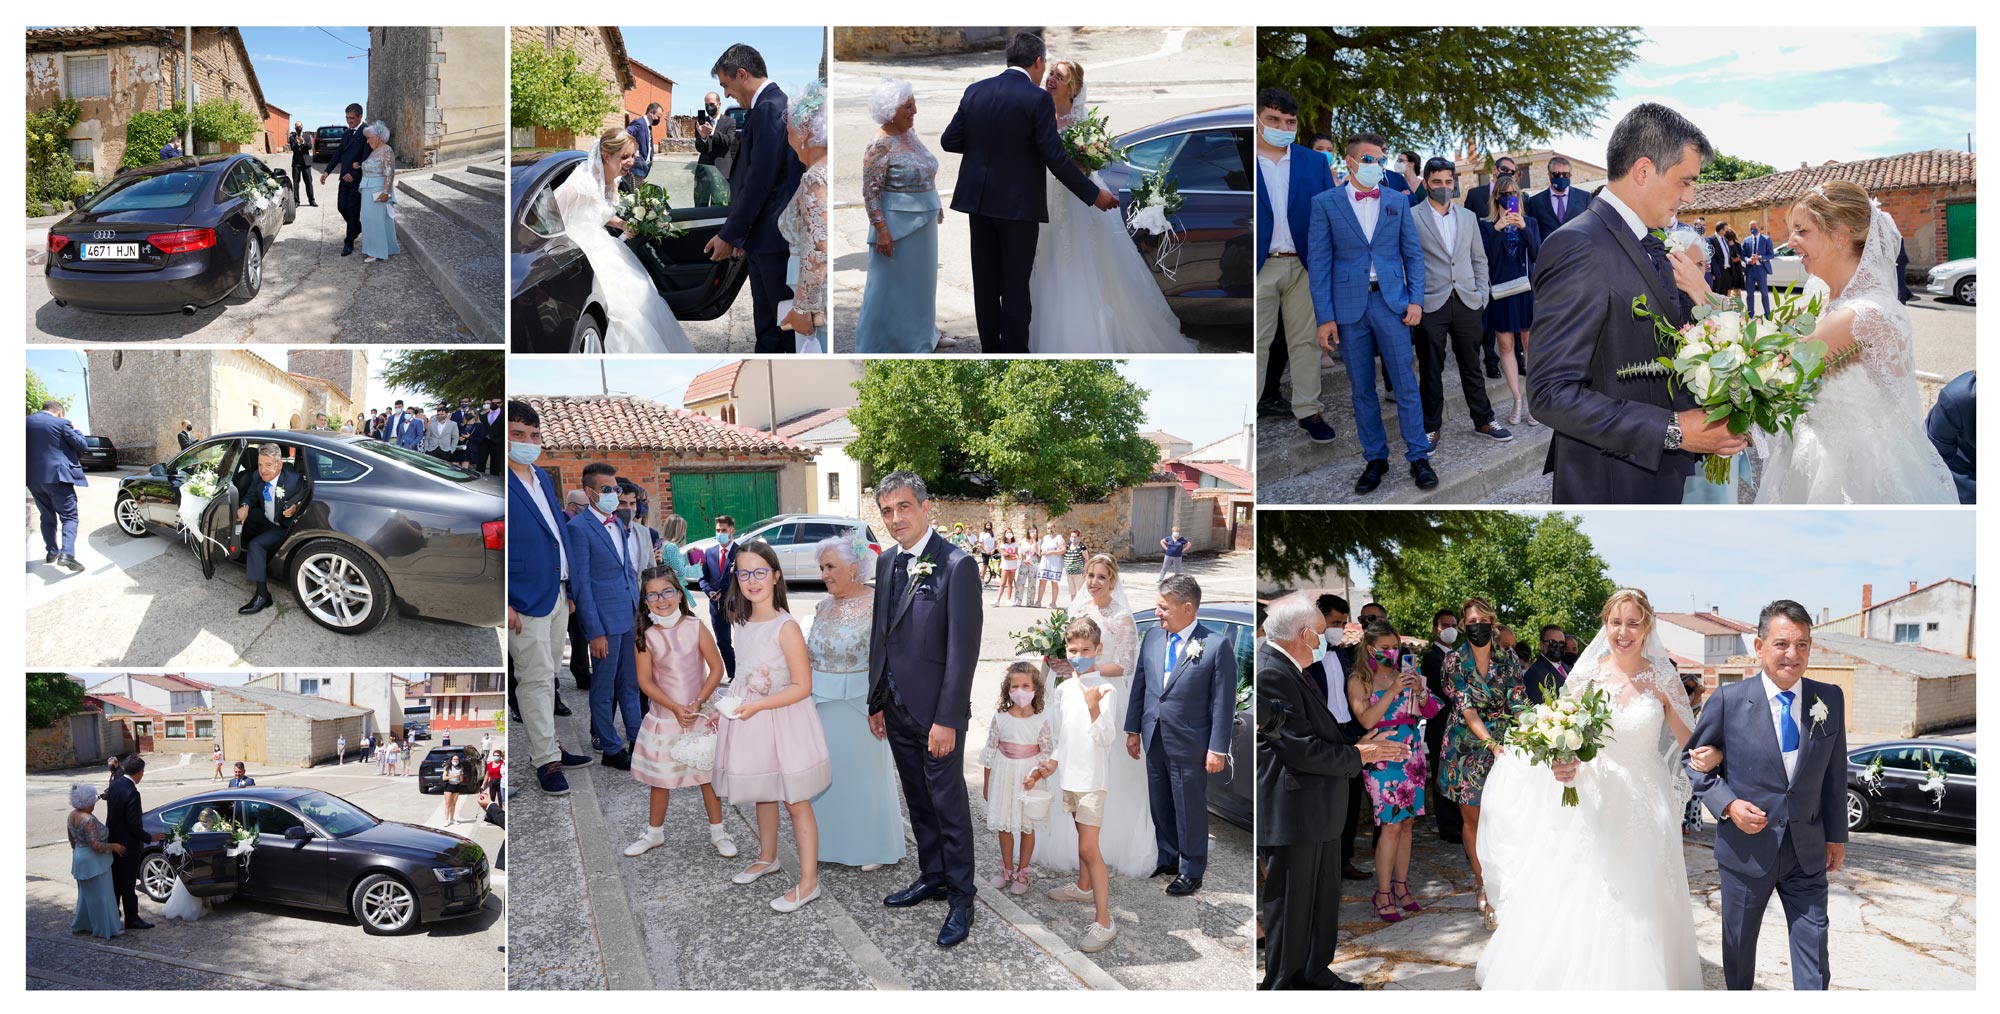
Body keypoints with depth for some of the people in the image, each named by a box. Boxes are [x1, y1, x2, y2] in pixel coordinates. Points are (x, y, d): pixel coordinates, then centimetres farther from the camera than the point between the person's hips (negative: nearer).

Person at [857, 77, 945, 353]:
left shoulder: (910, 132, 6)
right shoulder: (880, 145, -19)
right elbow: (870, 191, -20)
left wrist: (936, 205, 20)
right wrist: (882, 230, -23)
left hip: (922, 222, 8)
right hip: (897, 224, -8)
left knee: (919, 280, 19)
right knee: (891, 284, 1)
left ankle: (916, 336, 34)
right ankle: (878, 344, 13)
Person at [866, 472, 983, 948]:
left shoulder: (957, 566, -16)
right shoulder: (887, 564, 8)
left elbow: (964, 648, -18)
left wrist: (947, 720, -19)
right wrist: (876, 702, 13)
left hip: (936, 711, -7)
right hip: (897, 707, 7)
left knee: (948, 803, 3)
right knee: (918, 800, 18)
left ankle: (961, 896, 15)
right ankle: (932, 877, 33)